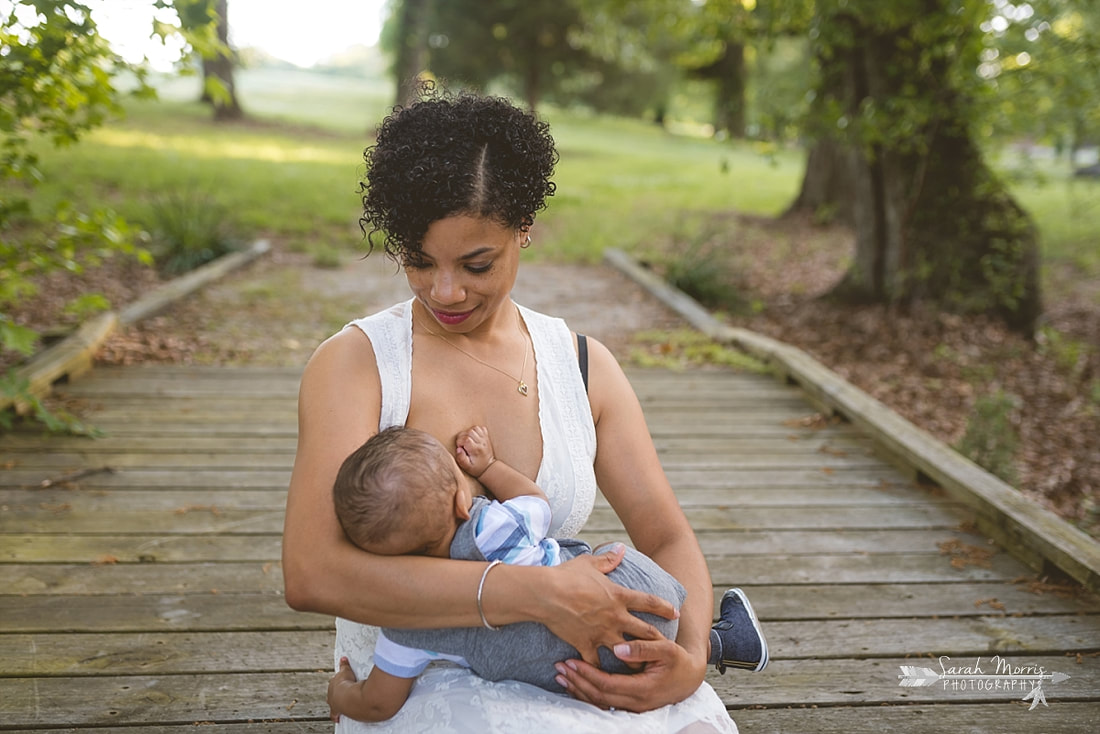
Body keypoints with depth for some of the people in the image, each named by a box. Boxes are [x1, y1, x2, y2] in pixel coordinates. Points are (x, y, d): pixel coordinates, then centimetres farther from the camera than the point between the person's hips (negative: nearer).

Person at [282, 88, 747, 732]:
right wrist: (538, 594, -27)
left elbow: (667, 537, 7)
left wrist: (690, 659, -15)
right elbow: (312, 573, -21)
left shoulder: (582, 365, 5)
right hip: (418, 675, -3)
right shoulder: (355, 364, -7)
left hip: (566, 671, 4)